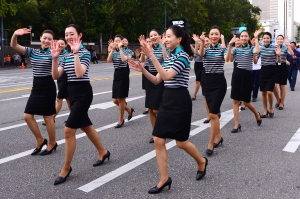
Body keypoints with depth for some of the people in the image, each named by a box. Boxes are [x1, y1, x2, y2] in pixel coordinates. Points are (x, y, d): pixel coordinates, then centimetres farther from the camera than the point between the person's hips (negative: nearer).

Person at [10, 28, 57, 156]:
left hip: (48, 86, -6)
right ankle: (40, 140, 22)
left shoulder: (52, 53, -5)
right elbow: (13, 46, 2)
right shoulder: (32, 52, 8)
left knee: (48, 117, 2)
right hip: (36, 86, 6)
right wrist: (15, 34, -17)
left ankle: (52, 143, 20)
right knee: (27, 116, 5)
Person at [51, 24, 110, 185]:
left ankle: (66, 168, 6)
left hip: (83, 93, -8)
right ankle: (103, 152, 39)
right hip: (72, 93, 9)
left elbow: (80, 73, -27)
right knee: (86, 126, 19)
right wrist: (54, 58, -9)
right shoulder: (66, 55, 10)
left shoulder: (85, 53, -11)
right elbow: (55, 76, 1)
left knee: (69, 130, -9)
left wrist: (76, 53, -27)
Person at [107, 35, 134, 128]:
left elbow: (124, 60, -27)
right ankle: (129, 110, 32)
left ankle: (121, 120, 11)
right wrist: (112, 49, -18)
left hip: (123, 75, -6)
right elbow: (109, 60, -12)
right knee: (115, 100, 6)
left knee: (120, 99, -3)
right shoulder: (113, 52, 8)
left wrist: (120, 48, -24)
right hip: (116, 75, 6)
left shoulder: (125, 51, -5)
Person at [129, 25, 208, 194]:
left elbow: (166, 76, -26)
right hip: (167, 99, 8)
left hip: (180, 101, -8)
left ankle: (201, 162, 33)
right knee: (158, 140, 2)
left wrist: (152, 56, -29)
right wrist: (143, 70, -5)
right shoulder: (169, 57, 13)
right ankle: (164, 179, 12)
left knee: (181, 142, 3)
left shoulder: (183, 56, -12)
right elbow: (157, 80, 10)